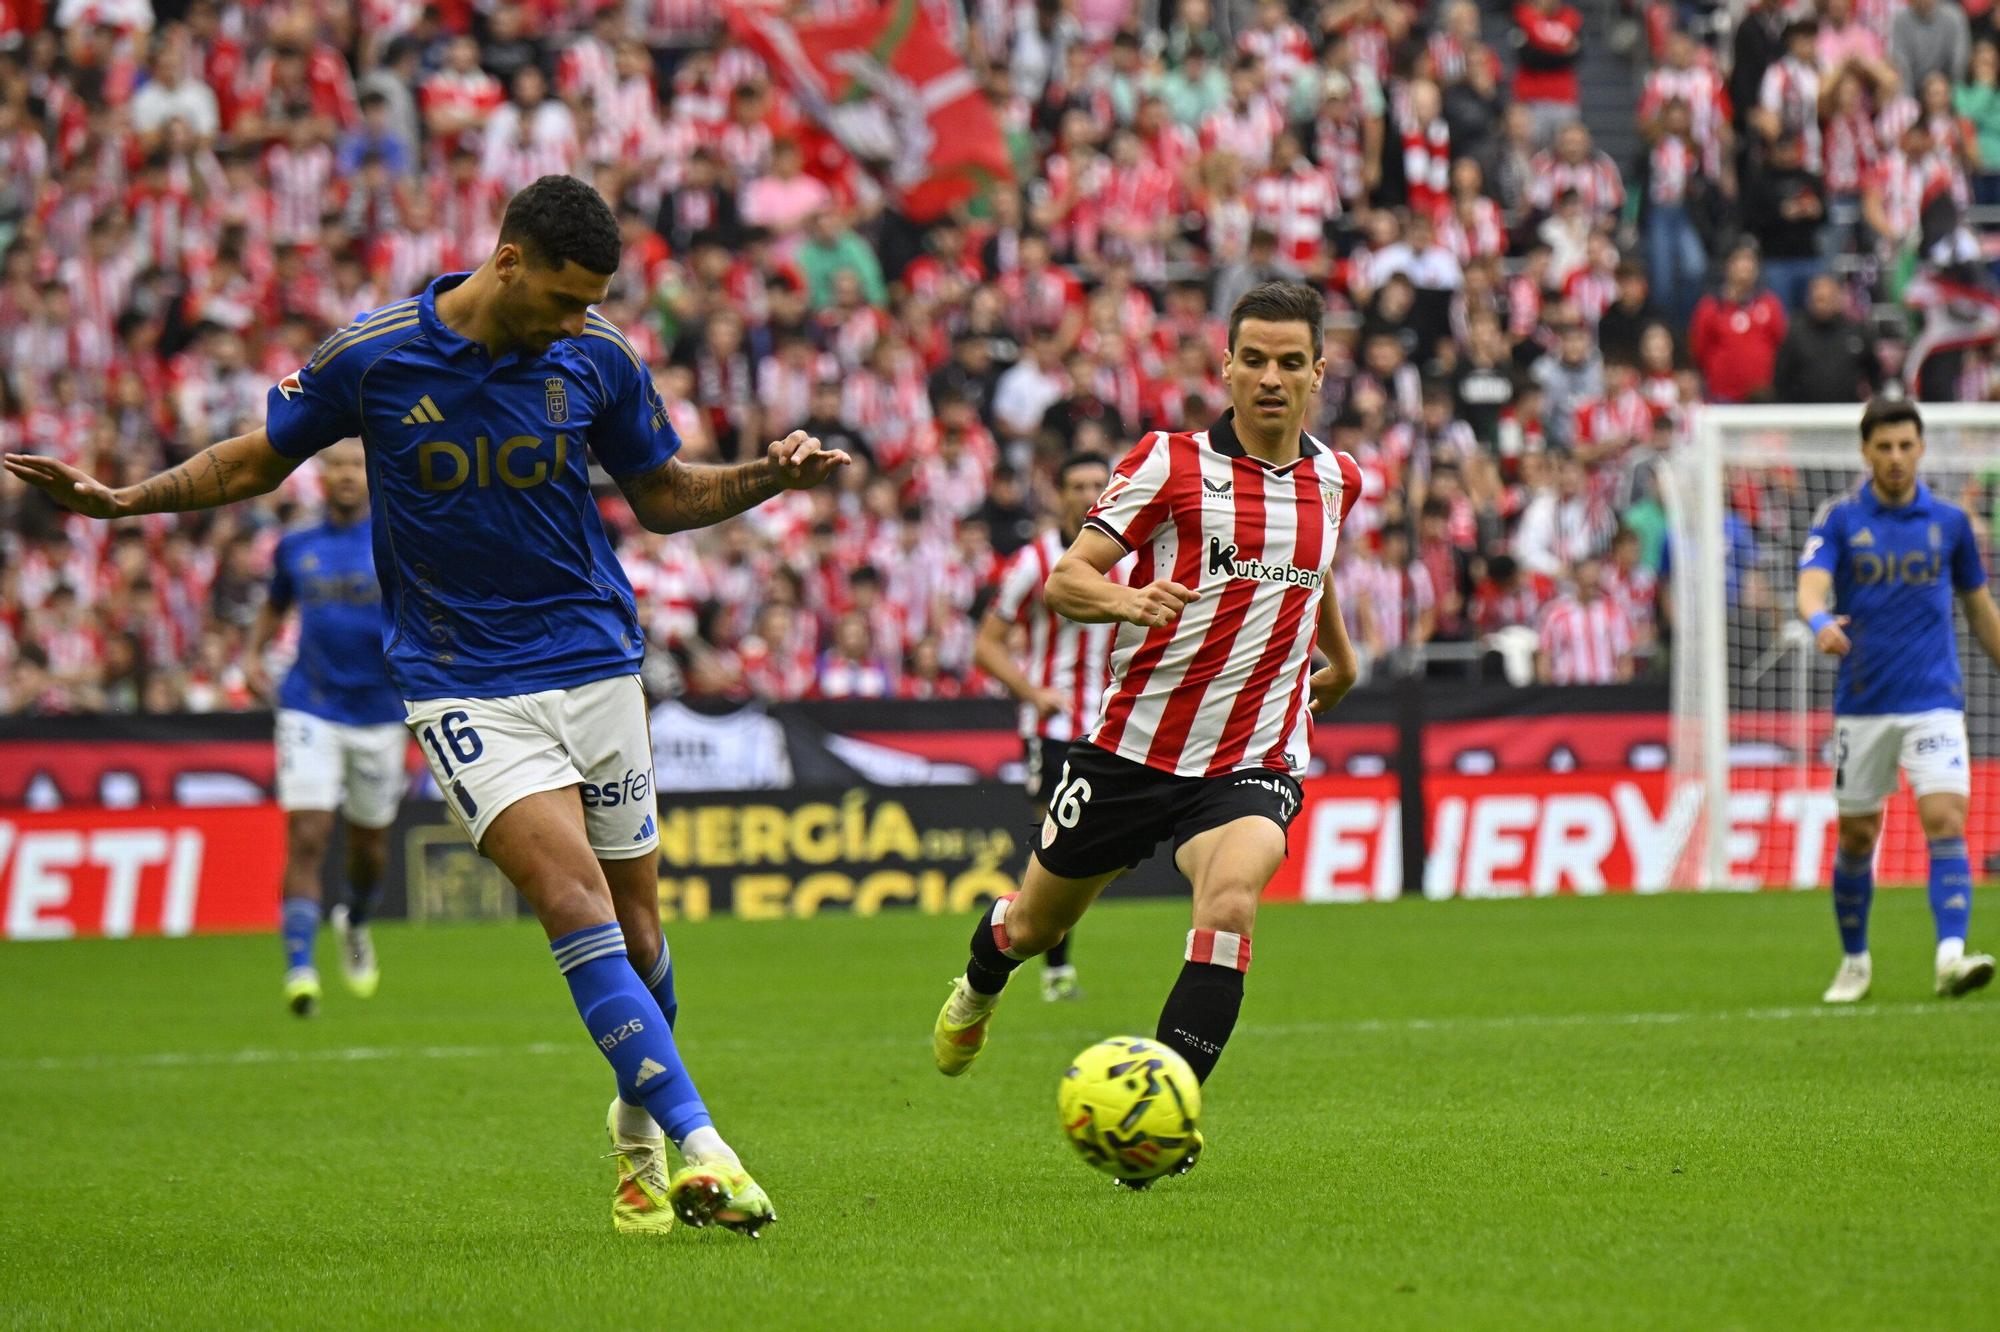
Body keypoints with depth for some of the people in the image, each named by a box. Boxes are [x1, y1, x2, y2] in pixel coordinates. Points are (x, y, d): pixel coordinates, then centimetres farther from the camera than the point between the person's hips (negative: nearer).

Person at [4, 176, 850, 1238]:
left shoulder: (598, 356, -2)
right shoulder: (372, 356, -9)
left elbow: (662, 496, 13)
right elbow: (256, 461, 6)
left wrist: (769, 476, -4)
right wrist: (120, 499, -7)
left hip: (594, 664, 3)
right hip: (462, 686, -3)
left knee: (633, 930, 7)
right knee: (575, 901, -21)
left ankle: (639, 1127, 34)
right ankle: (698, 1146, -26)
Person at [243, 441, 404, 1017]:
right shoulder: (295, 547, 8)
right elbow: (275, 605, 24)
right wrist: (253, 653, 8)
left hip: (379, 713, 0)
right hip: (310, 709, 0)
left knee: (370, 848, 14)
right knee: (307, 838, -16)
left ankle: (354, 922, 46)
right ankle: (299, 969, -20)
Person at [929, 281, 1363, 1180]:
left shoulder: (1336, 480, 7)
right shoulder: (1172, 463, -7)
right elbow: (1064, 581, -13)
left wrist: (1341, 658, 41)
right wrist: (1125, 599, -33)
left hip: (1252, 762, 1)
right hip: (1134, 747, -1)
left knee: (1229, 903, -29)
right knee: (1037, 923, 16)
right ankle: (978, 987, 53)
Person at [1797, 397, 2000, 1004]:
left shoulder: (1950, 522, 5)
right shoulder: (1839, 520, -1)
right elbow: (1811, 585, -17)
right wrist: (1821, 622, -39)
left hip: (1934, 702, 0)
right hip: (1861, 704, 0)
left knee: (1946, 822, -17)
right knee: (1856, 838, 9)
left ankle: (1951, 955, -26)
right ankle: (1855, 961, 26)